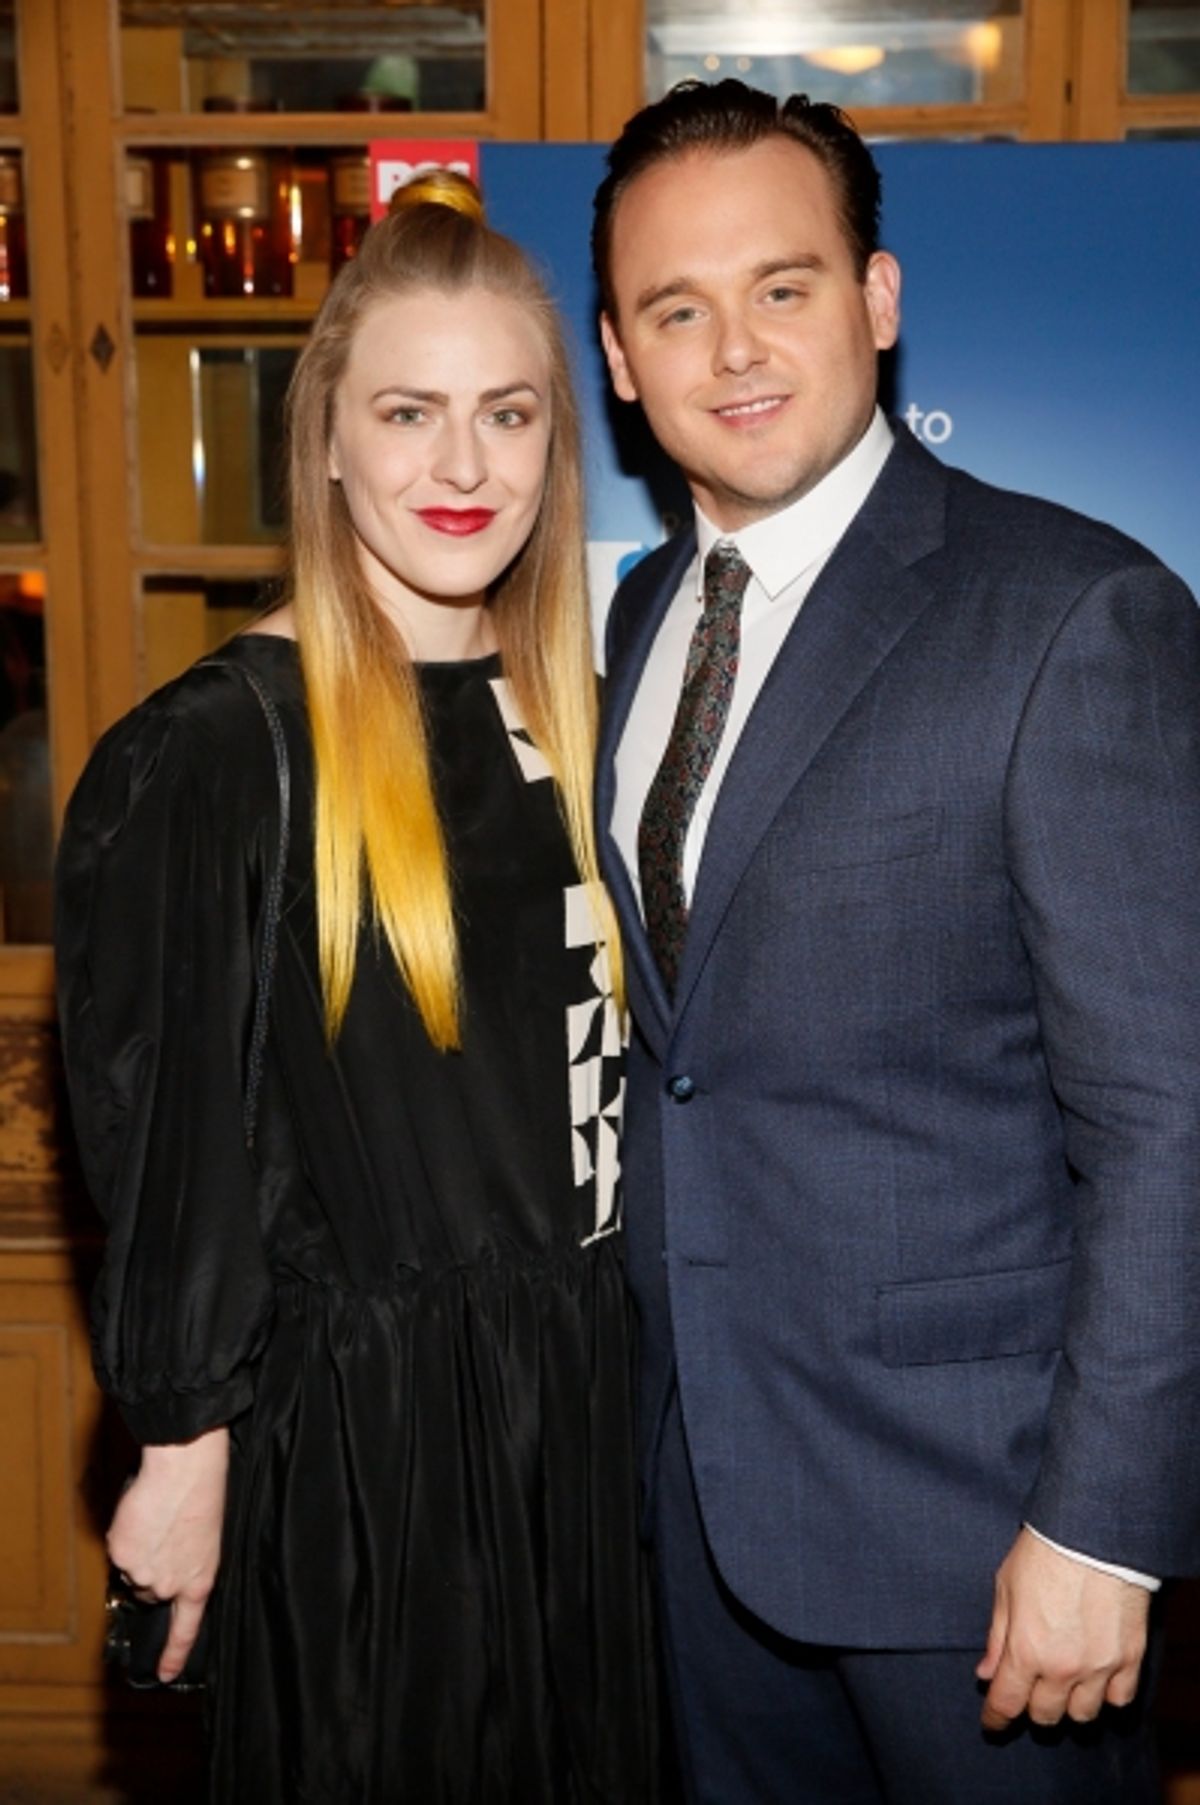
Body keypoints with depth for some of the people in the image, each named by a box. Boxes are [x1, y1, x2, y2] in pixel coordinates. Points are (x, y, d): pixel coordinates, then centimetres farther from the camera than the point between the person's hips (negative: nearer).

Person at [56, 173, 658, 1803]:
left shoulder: (569, 714, 4)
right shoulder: (214, 753, -16)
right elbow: (165, 1131, -12)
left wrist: (606, 1338, 9)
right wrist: (184, 1444, -9)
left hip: (580, 1382, 6)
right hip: (360, 1416, -6)